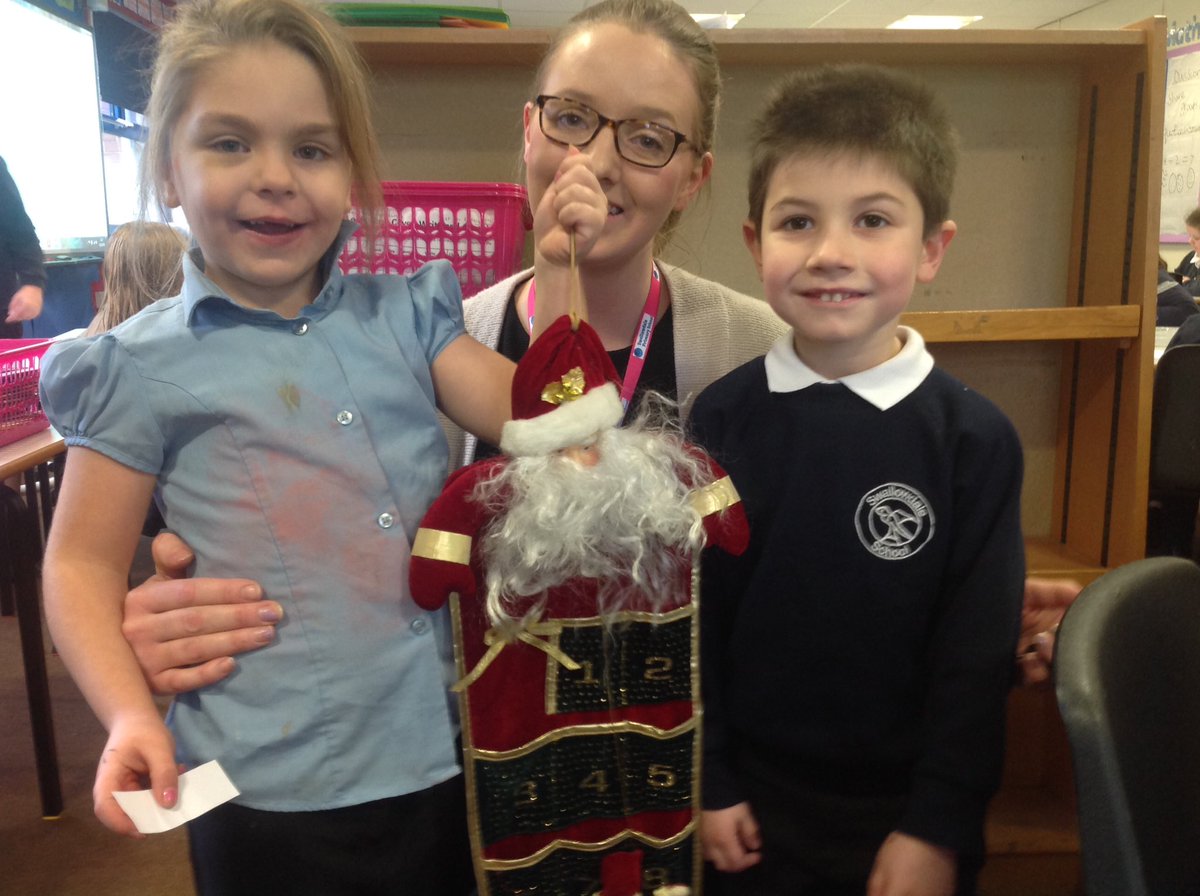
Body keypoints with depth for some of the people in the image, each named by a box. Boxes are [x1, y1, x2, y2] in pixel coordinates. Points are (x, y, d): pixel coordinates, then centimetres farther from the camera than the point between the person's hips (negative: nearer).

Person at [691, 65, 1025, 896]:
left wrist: (940, 827, -7)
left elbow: (978, 651, -8)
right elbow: (693, 615, -4)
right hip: (756, 806, 1)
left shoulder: (976, 437, -12)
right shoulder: (722, 417, -9)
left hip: (906, 817, 0)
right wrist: (709, 782, -2)